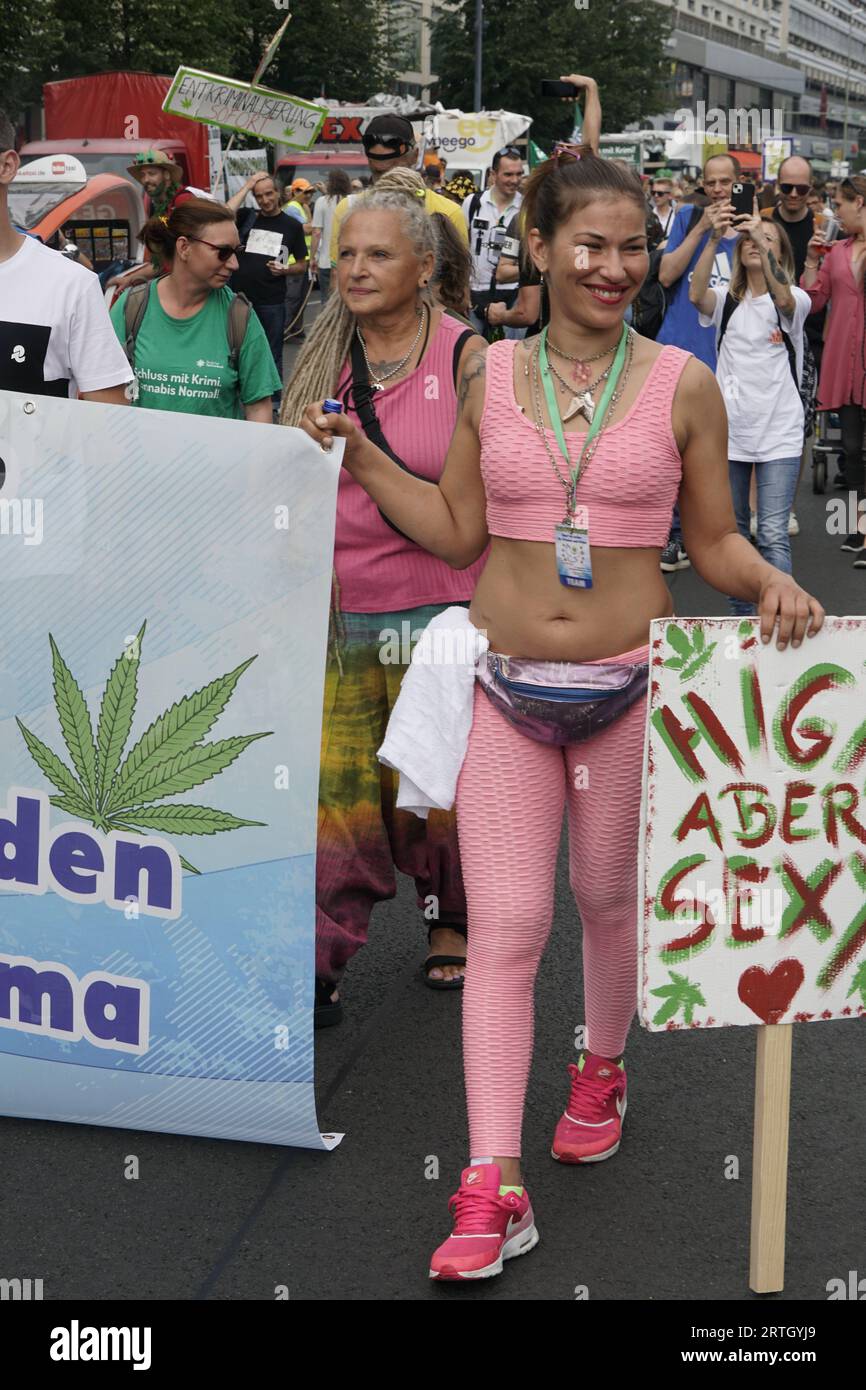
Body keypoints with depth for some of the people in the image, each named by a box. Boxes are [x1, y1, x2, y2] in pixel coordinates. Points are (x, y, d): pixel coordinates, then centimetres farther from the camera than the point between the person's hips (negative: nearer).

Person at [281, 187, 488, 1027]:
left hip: (437, 604, -3)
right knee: (332, 783, 0)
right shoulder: (322, 358, 7)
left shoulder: (464, 357, -5)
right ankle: (319, 960, 5)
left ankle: (449, 920, 32)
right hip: (335, 606, 3)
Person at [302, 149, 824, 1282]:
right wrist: (361, 459, 2)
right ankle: (493, 1189, -1)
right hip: (505, 685, 1)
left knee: (610, 895, 15)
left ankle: (602, 1069, 45)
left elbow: (714, 540, 4)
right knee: (504, 927, -3)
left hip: (628, 681, -1)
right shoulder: (492, 373, 3)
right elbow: (459, 531, 10)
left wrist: (771, 584, -15)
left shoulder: (683, 384, -2)